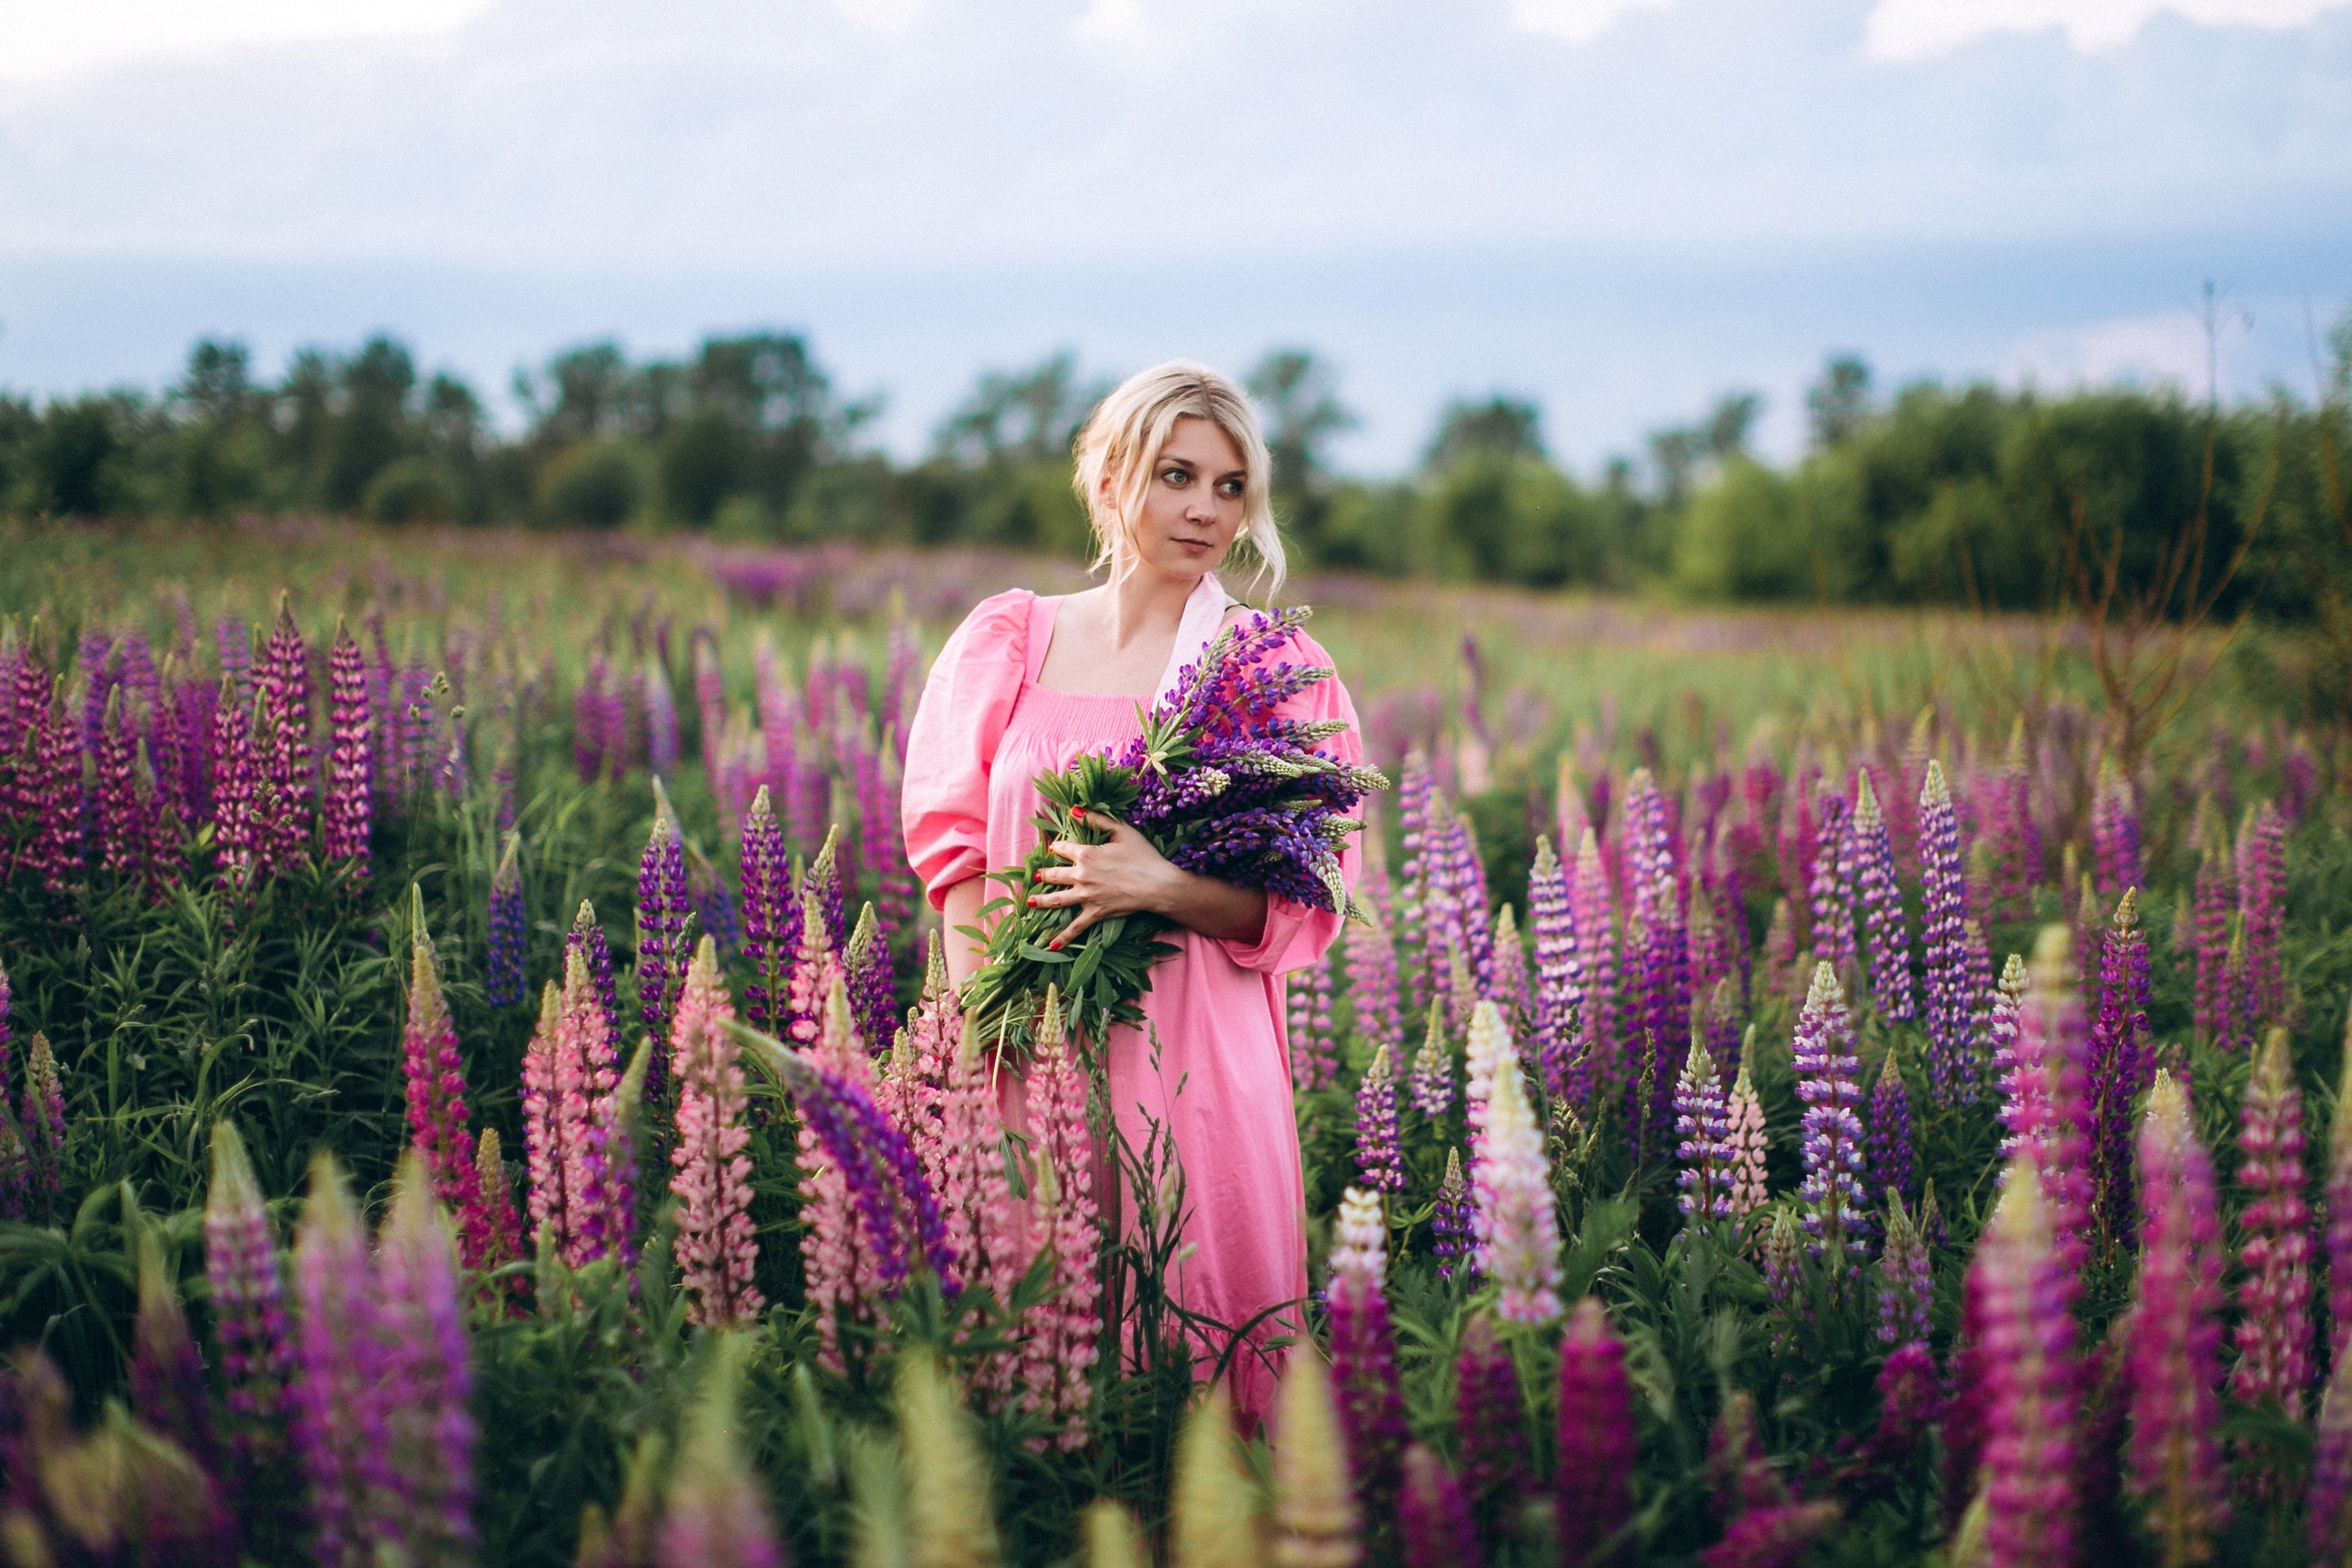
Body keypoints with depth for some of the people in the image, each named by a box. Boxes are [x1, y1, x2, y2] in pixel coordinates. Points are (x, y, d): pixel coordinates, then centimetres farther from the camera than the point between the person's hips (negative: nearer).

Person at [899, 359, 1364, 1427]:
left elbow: (1304, 908, -1)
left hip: (1199, 1053, -1)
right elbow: (954, 851, 5)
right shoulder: (1008, 641, 6)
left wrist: (1162, 885, -18)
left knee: (1205, 1307, 1)